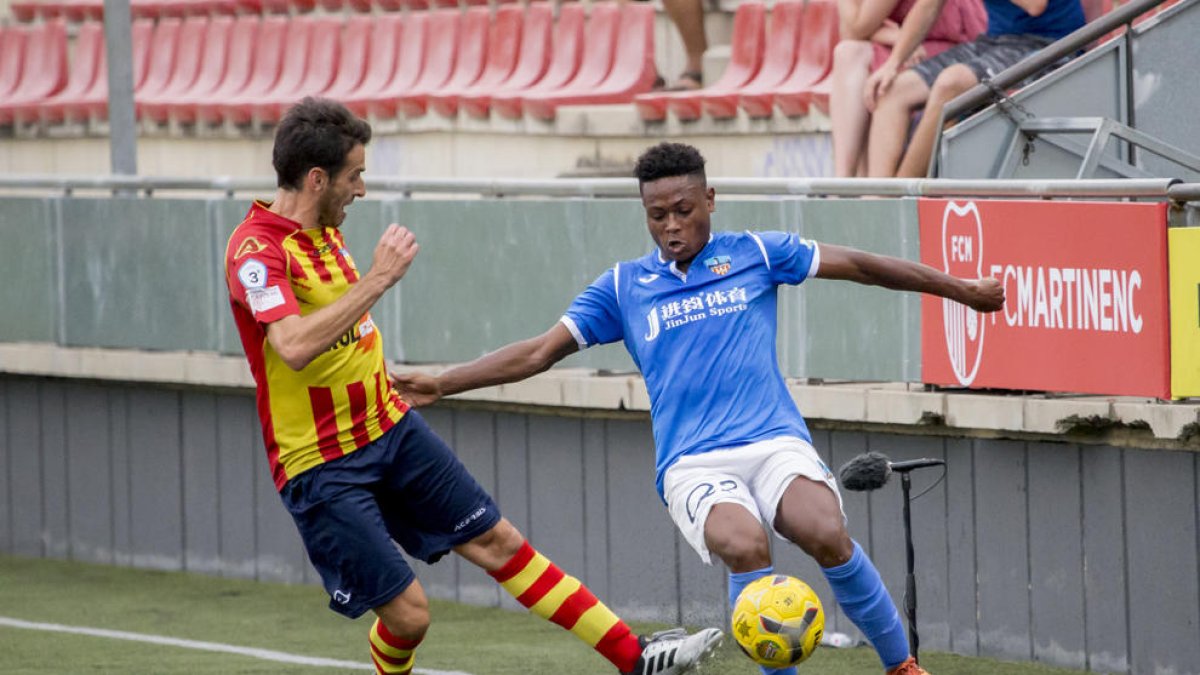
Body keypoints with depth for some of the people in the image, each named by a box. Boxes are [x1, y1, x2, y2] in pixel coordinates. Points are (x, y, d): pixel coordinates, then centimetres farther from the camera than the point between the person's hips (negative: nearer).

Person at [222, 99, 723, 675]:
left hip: (390, 427, 8)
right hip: (321, 466, -8)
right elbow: (294, 345, -38)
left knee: (497, 540, 7)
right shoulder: (257, 250, -21)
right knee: (406, 612, -9)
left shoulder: (323, 229, 8)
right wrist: (377, 279, -34)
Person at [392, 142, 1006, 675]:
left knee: (827, 534, -31)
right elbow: (540, 351, 13)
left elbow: (860, 266, 16)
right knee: (744, 545, -34)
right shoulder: (622, 288, 13)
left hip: (773, 441, 0)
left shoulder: (754, 254, 11)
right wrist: (441, 384, 5)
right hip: (692, 465, 0)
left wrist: (964, 290, 20)